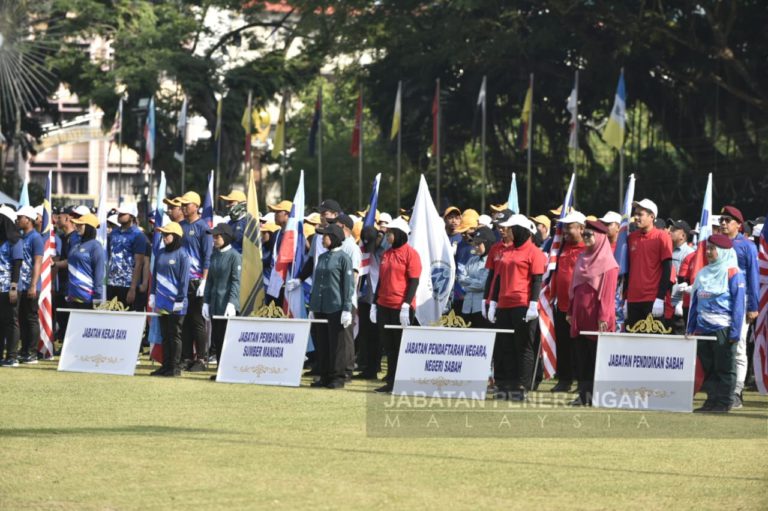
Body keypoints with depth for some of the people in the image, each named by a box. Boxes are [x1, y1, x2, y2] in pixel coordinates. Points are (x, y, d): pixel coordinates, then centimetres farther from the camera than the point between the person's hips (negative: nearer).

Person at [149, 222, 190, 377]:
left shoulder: (182, 255, -8)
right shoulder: (160, 254, 13)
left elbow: (184, 279, -11)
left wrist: (180, 299, -15)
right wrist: (153, 295, 12)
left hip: (175, 302, -7)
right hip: (161, 301, 7)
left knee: (174, 335, -2)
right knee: (164, 335, 10)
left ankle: (176, 367, 1)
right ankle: (166, 365, 14)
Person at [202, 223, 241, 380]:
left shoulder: (234, 256, -7)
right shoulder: (214, 255, 14)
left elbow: (236, 281, -12)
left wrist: (231, 303, -19)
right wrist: (206, 302, 12)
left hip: (227, 304, -7)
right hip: (214, 305, 7)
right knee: (216, 339, 8)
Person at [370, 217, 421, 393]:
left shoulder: (410, 253, -7)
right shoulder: (386, 254, 13)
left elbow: (414, 281, -11)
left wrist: (406, 305, -18)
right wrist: (374, 304, 14)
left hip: (401, 307, -7)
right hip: (384, 306, 7)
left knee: (401, 346, -1)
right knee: (389, 346, 8)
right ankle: (391, 380, 13)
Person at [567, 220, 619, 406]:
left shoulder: (608, 263, -7)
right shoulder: (582, 259, 14)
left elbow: (608, 292, -12)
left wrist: (603, 317, -16)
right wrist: (571, 312, 14)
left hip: (596, 316, -7)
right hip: (580, 315, 7)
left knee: (597, 356, -3)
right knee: (581, 356, 4)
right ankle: (584, 393, 6)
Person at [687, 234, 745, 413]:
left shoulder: (732, 273, -4)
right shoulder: (703, 274, 15)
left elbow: (738, 304, -8)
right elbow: (694, 303, 19)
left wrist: (735, 331, -14)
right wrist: (691, 329, 15)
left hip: (723, 329, -7)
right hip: (703, 329, 7)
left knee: (724, 368, -2)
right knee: (708, 368, 9)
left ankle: (724, 401, 2)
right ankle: (712, 400, 15)